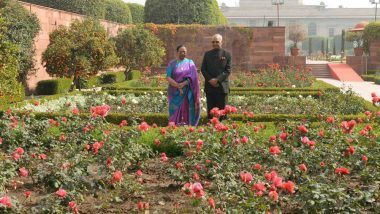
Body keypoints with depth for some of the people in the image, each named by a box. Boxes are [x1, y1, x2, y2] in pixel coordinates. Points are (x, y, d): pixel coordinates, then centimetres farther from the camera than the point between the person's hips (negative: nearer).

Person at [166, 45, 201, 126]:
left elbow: (193, 77, -3)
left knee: (186, 112, -4)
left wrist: (184, 83, -18)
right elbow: (168, 77, -4)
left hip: (187, 93, 0)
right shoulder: (172, 64, 7)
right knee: (175, 112, -4)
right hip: (175, 93, 0)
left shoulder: (190, 63, 8)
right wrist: (178, 86, -17)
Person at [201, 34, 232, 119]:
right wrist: (210, 79, -9)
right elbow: (203, 69, 7)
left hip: (222, 86, -2)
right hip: (210, 86, 2)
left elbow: (228, 70, -4)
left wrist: (217, 79, -15)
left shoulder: (227, 54, 3)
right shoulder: (207, 54, 11)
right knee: (210, 110, 5)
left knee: (222, 109, 1)